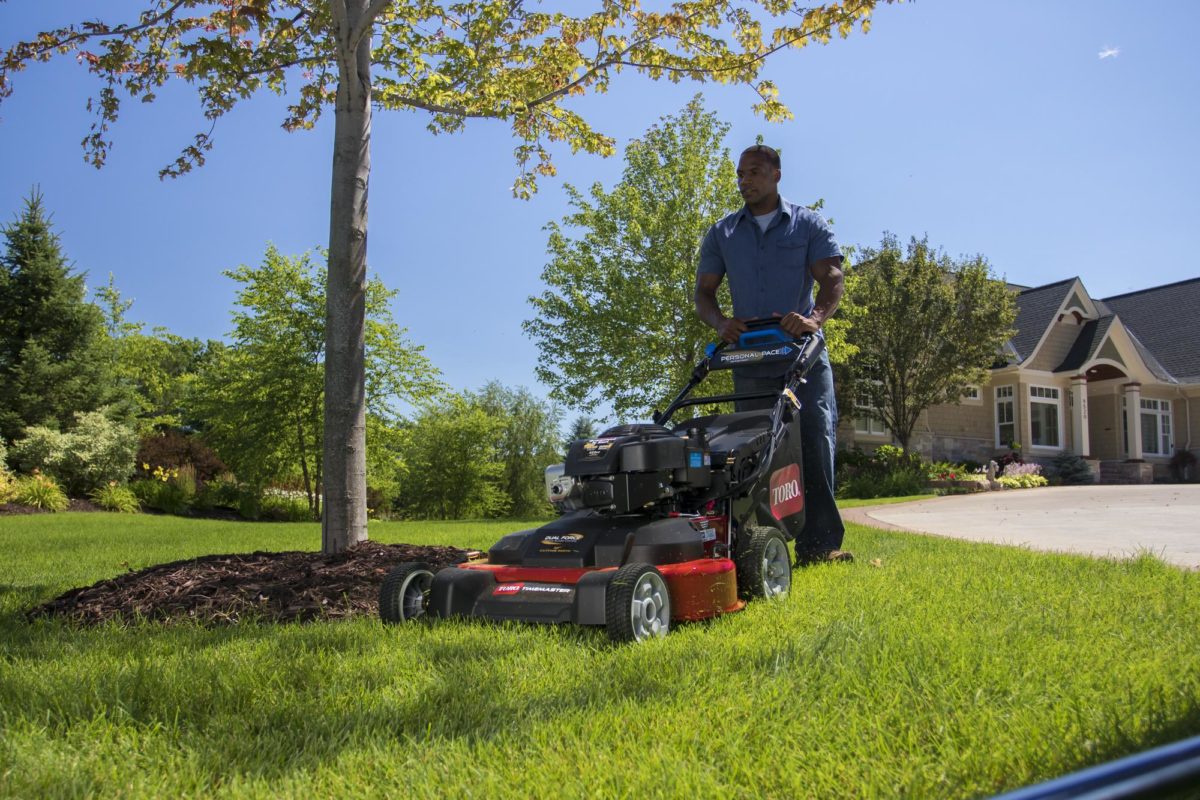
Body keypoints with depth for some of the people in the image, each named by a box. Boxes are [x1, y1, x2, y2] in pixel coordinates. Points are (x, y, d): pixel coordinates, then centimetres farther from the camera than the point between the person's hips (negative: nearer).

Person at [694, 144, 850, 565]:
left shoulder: (809, 224, 7)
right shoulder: (722, 234, 14)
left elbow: (832, 277, -4)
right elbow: (703, 292, 9)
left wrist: (814, 317, -25)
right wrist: (720, 323, -13)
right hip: (750, 360, 2)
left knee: (816, 442, -10)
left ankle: (818, 543, -7)